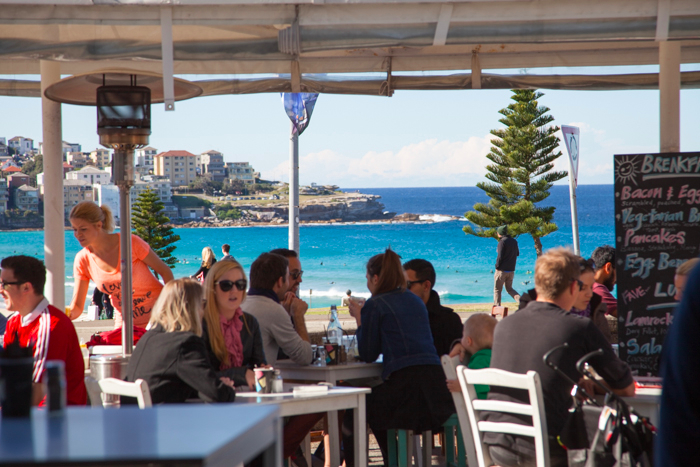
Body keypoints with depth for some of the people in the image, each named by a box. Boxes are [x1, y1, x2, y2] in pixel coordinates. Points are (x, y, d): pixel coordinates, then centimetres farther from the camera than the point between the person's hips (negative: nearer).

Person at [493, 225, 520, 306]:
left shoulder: (502, 242, -14)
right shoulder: (514, 241, 8)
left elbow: (500, 256, -18)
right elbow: (517, 253, 19)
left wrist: (497, 266, -7)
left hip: (502, 270, -6)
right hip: (511, 270, 6)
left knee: (497, 290, 5)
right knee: (509, 288, 16)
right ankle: (521, 299, -6)